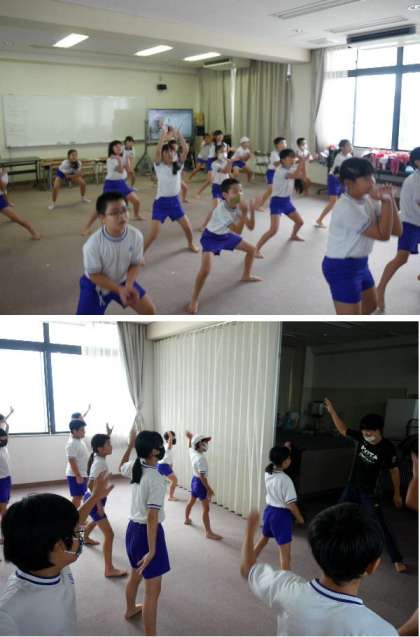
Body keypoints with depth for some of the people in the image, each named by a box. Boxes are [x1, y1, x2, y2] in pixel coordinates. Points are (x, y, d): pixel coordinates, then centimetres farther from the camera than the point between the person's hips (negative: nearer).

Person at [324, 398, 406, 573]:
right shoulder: (361, 437, -9)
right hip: (351, 487, 5)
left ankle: (397, 559, 11)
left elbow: (394, 471, -9)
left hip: (369, 493, -5)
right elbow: (342, 429, 1)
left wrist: (397, 494, -1)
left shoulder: (387, 448, -20)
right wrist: (332, 411, -8)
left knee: (380, 526, -3)